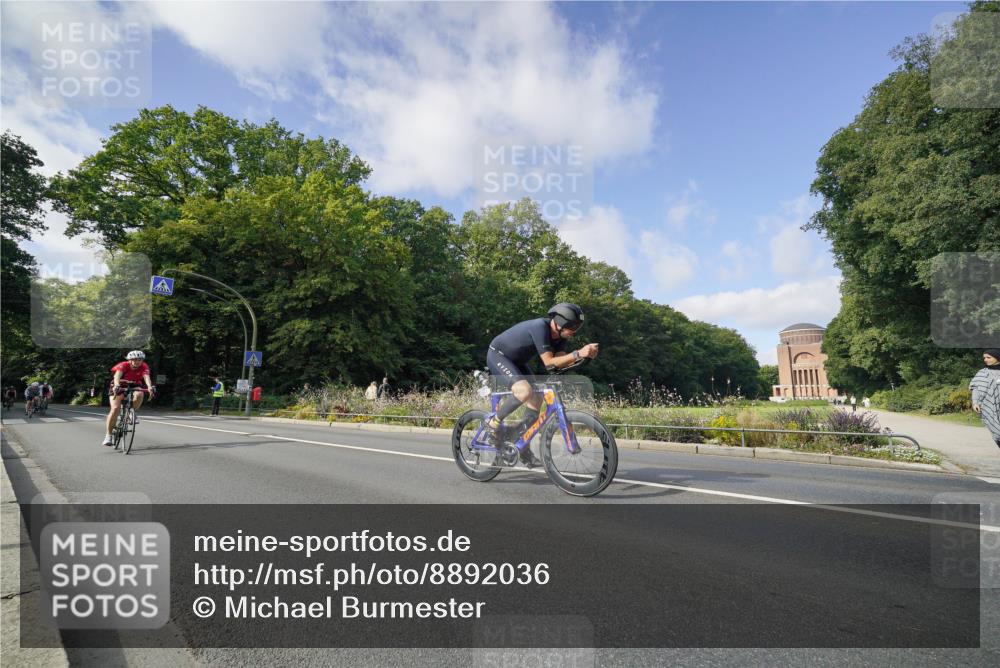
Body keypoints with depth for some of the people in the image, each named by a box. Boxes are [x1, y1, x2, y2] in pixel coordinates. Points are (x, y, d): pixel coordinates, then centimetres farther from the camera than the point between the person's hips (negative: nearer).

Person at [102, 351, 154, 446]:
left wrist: (150, 387, -55)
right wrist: (117, 386, -61)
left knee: (139, 394, -33)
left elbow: (146, 377, -35)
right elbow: (117, 375, -40)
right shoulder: (123, 365, -23)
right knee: (115, 408, -19)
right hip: (119, 387, -2)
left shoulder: (144, 367, -17)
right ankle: (108, 435, -7)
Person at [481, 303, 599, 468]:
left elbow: (560, 362, -15)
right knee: (524, 391, -30)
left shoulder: (559, 335, -6)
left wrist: (585, 353, -28)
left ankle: (523, 448, 13)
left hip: (515, 361, 9)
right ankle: (493, 423, -9)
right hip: (497, 356, -9)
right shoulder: (540, 327, -31)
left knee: (536, 399, 2)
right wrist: (578, 354, -40)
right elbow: (549, 362, -34)